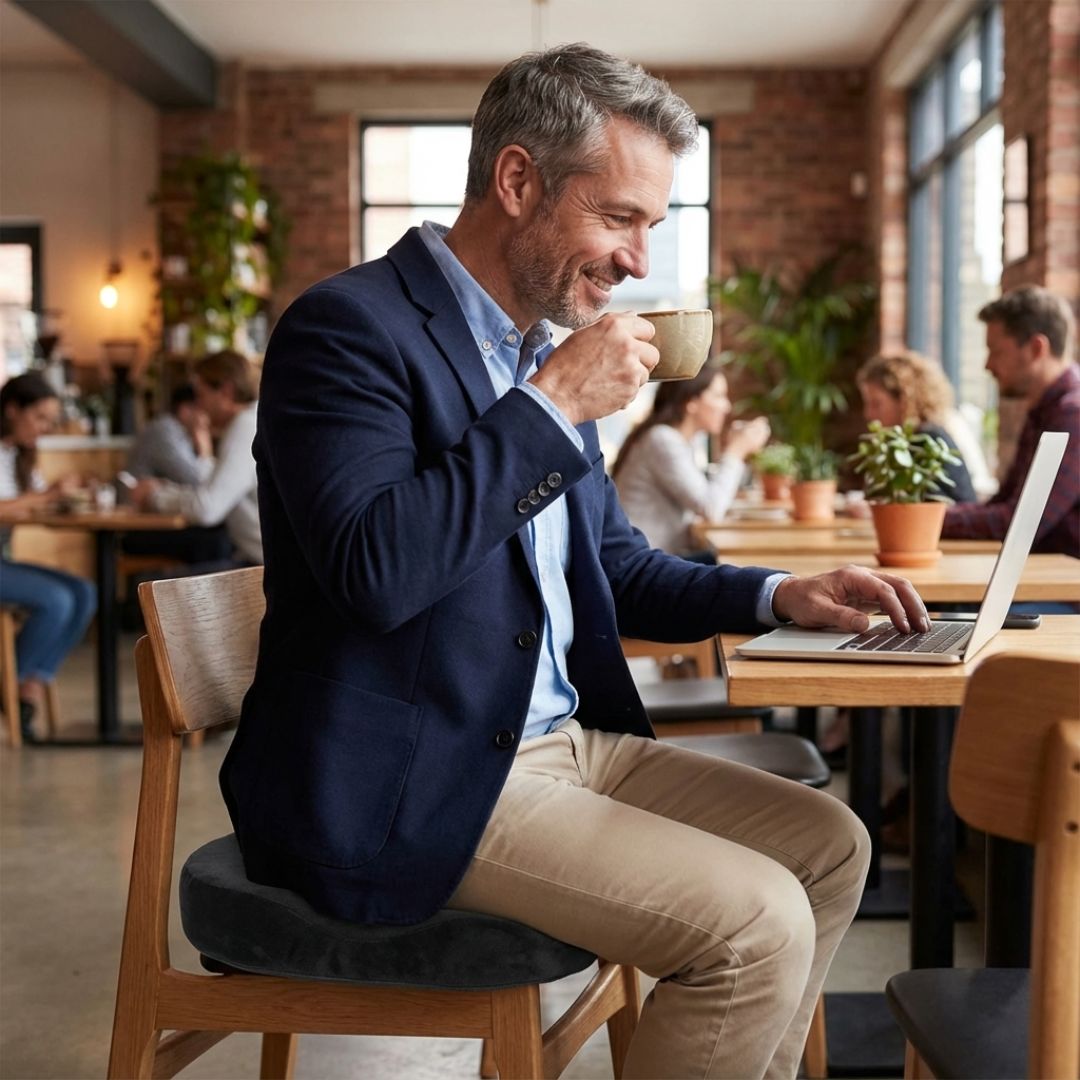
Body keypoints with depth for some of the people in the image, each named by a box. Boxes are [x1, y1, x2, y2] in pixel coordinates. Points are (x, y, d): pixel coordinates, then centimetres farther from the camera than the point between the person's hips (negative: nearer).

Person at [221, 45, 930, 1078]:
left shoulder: (546, 352, 13)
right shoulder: (349, 326, -12)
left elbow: (613, 566, 23)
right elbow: (376, 568, -27)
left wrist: (776, 596, 7)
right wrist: (550, 405, -21)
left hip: (560, 740, 9)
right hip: (414, 787, -9)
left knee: (828, 843, 8)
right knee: (756, 924, -19)